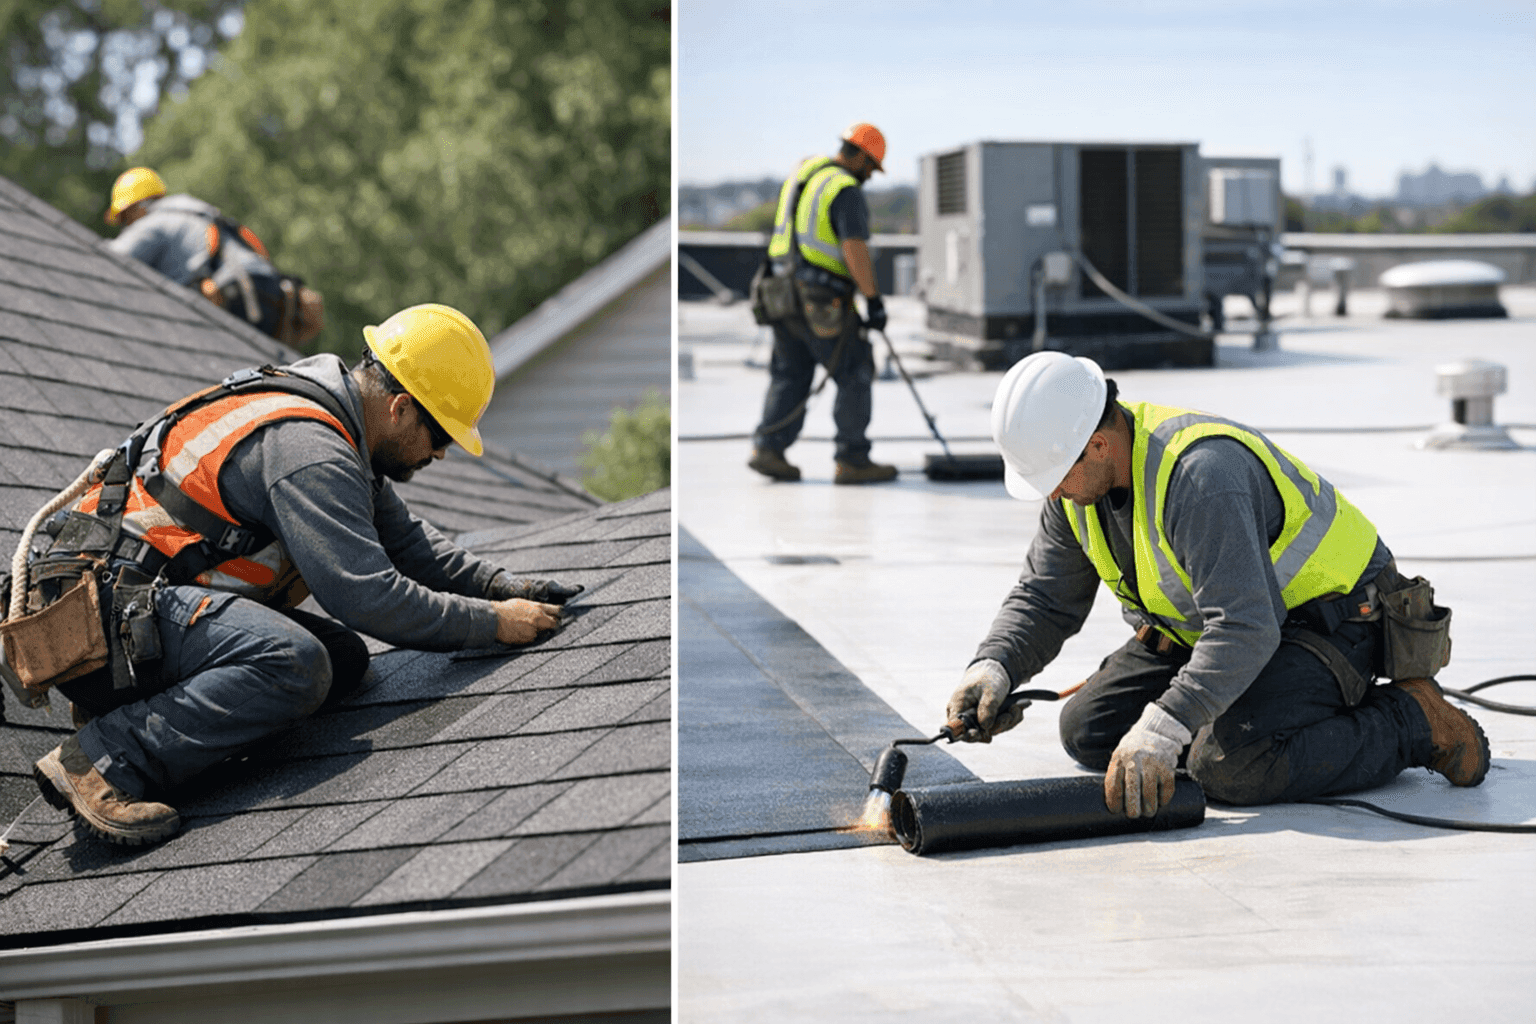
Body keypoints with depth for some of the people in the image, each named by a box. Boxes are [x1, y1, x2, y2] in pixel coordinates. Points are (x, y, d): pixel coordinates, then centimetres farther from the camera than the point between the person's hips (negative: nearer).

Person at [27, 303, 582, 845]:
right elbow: (367, 594, -24)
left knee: (343, 658, 2)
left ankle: (128, 705, 2)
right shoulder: (306, 448, -20)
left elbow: (405, 541, 22)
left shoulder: (331, 432, 13)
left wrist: (505, 591, 10)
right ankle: (102, 761, -22)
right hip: (110, 612, -11)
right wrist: (494, 623, -15)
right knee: (293, 665, -30)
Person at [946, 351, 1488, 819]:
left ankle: (1413, 719, -10)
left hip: (1329, 620, -9)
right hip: (1210, 623, 9)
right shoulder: (1081, 476, -6)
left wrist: (1161, 730, -46)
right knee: (1087, 730, -1)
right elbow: (1043, 598, 3)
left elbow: (1245, 629, -40)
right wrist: (993, 668, -16)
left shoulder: (1200, 475, -34)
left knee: (1229, 765, -31)